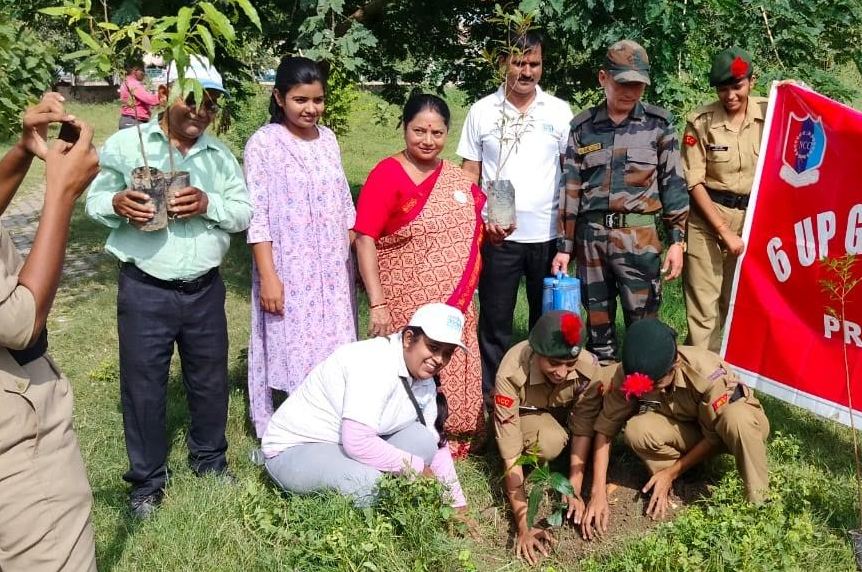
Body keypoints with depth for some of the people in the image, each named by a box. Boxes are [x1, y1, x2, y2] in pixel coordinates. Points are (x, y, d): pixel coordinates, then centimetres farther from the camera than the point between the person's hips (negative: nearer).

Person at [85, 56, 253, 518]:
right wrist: (117, 203, -24)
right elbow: (94, 200, -1)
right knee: (143, 385, 6)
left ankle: (209, 458, 39)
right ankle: (147, 480, 23)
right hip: (144, 290, -3)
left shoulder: (220, 155, 5)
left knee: (210, 379, 16)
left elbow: (245, 213, 2)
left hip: (204, 290, 3)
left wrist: (209, 204, -17)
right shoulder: (125, 144, -4)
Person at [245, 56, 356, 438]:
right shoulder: (263, 143, -9)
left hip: (334, 269, 5)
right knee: (294, 352, 1)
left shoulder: (328, 138, 8)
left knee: (334, 352, 11)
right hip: (290, 270, -5)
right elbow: (257, 216, -12)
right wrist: (268, 276, -16)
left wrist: (356, 256, 13)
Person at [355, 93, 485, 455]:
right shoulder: (387, 174, -9)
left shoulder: (457, 178, 10)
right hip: (406, 307, -6)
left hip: (454, 307, 6)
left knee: (450, 381, 11)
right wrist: (377, 304, -20)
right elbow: (365, 240, -14)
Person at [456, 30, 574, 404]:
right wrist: (481, 220, -9)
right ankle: (492, 397, 18)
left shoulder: (559, 111, 3)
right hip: (497, 235, -1)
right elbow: (469, 174, 4)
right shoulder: (481, 111, 2)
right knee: (495, 320, 6)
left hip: (548, 234, 1)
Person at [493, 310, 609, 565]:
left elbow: (583, 431, -23)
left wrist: (574, 491, -31)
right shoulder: (511, 373, -39)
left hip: (564, 413, 4)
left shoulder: (589, 368, -33)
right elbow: (510, 452, -38)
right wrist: (523, 525, -42)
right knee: (550, 442, -37)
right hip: (523, 415, -3)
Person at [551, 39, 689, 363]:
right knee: (597, 323, 10)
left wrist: (677, 240, -2)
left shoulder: (658, 124, 3)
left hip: (639, 237, -2)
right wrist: (564, 246, 2)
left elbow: (673, 184, 4)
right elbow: (571, 189, 5)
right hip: (591, 236, 2)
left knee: (643, 326, -2)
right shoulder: (582, 126, 6)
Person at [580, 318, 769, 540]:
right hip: (688, 428, 3)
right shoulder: (628, 375, -26)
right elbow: (605, 428, -20)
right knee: (637, 430, -30)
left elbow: (716, 436, -22)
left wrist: (671, 473, -20)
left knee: (736, 418, -40)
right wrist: (598, 493, -27)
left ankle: (758, 503, -21)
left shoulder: (708, 373, -35)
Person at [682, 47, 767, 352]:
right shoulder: (700, 122, -8)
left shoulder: (770, 113, -2)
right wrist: (724, 232, -9)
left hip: (755, 217, 3)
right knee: (703, 305, -1)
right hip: (708, 216, -2)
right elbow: (694, 182, -7)